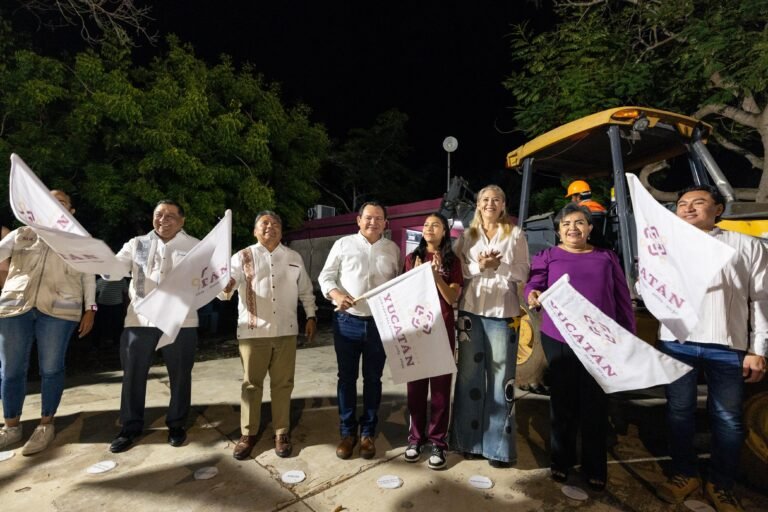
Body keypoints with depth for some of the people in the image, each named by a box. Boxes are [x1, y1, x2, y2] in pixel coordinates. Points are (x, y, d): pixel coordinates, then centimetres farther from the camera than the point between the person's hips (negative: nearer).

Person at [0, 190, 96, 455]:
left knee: (51, 368, 1)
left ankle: (46, 425, 15)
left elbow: (89, 277, 10)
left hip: (58, 308, -2)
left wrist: (90, 309, 3)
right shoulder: (22, 234, 16)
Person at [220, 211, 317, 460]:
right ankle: (248, 433, 24)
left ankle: (281, 433, 22)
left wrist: (311, 316, 8)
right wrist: (225, 287, -30)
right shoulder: (243, 257, 2)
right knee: (252, 383, 8)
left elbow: (306, 290, 15)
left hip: (286, 331, 2)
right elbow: (224, 290, -7)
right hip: (253, 331, -1)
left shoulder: (294, 258, 9)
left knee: (283, 383, 9)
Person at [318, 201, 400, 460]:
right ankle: (347, 432, 26)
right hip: (347, 321, -1)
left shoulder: (393, 249, 7)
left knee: (373, 378, 11)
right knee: (346, 377, 9)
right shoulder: (343, 244, 1)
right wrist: (336, 294, -17)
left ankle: (368, 433, 27)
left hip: (380, 323, 2)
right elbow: (325, 276, 1)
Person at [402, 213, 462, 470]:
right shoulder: (412, 258, 7)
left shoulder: (452, 261, 3)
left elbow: (453, 298, -5)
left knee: (440, 384, 3)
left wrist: (436, 275, -18)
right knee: (416, 384, 8)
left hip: (442, 328, -1)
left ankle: (438, 442, 15)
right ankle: (416, 437, 22)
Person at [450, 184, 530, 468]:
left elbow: (523, 273, 2)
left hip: (503, 313, -2)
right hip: (470, 311, 2)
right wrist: (479, 266, -12)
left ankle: (499, 445, 14)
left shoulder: (515, 234, 6)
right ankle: (469, 438, 22)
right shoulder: (467, 236, 11)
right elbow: (457, 271, 5)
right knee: (470, 374, 8)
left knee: (500, 376, 1)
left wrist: (500, 265, -14)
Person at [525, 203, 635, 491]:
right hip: (559, 339, -1)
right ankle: (561, 461, 28)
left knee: (595, 403, 9)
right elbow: (534, 284, -3)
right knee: (563, 400, 10)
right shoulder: (548, 256, 5)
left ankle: (595, 468, 26)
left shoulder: (607, 257, 11)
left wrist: (629, 336, 8)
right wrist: (533, 296, -27)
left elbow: (623, 299, 11)